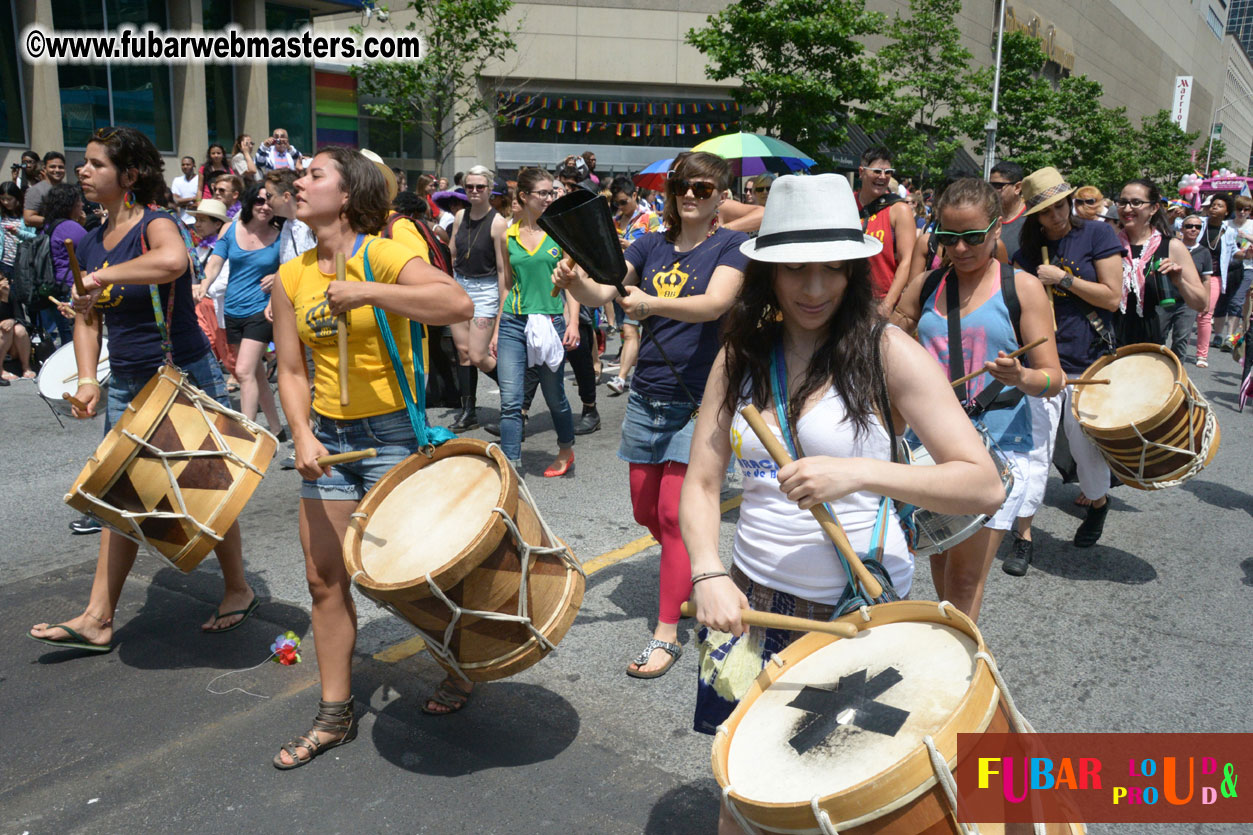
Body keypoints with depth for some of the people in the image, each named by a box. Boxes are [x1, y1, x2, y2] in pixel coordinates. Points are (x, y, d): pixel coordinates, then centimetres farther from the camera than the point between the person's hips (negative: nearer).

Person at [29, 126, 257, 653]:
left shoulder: (156, 224, -14)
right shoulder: (92, 243, 9)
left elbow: (174, 261, -40)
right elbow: (87, 320, 12)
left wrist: (101, 278, -31)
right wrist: (87, 380, -1)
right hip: (126, 386, 7)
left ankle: (239, 592, 23)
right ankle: (98, 619, 15)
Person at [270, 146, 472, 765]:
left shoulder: (381, 255, -11)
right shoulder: (292, 278, 6)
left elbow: (459, 304, -29)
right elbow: (290, 371, 6)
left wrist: (366, 293, -28)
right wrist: (303, 435, -10)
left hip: (391, 431, -6)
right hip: (328, 435, 6)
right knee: (324, 578, 9)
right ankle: (335, 714, 25)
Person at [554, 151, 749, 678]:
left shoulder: (731, 246, -4)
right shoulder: (651, 245, 10)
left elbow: (714, 303, -22)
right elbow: (603, 292, -2)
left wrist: (650, 303, -36)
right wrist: (574, 282, -24)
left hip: (699, 400, -5)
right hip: (647, 393, 6)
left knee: (673, 513, -8)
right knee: (646, 511, 12)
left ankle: (667, 633, 3)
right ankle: (692, 575, 40)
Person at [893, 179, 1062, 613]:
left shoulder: (1022, 288, -2)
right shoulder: (925, 287, 7)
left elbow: (1053, 378, -5)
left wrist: (1021, 377, -27)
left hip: (997, 445, -3)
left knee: (965, 577, -4)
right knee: (940, 560, 13)